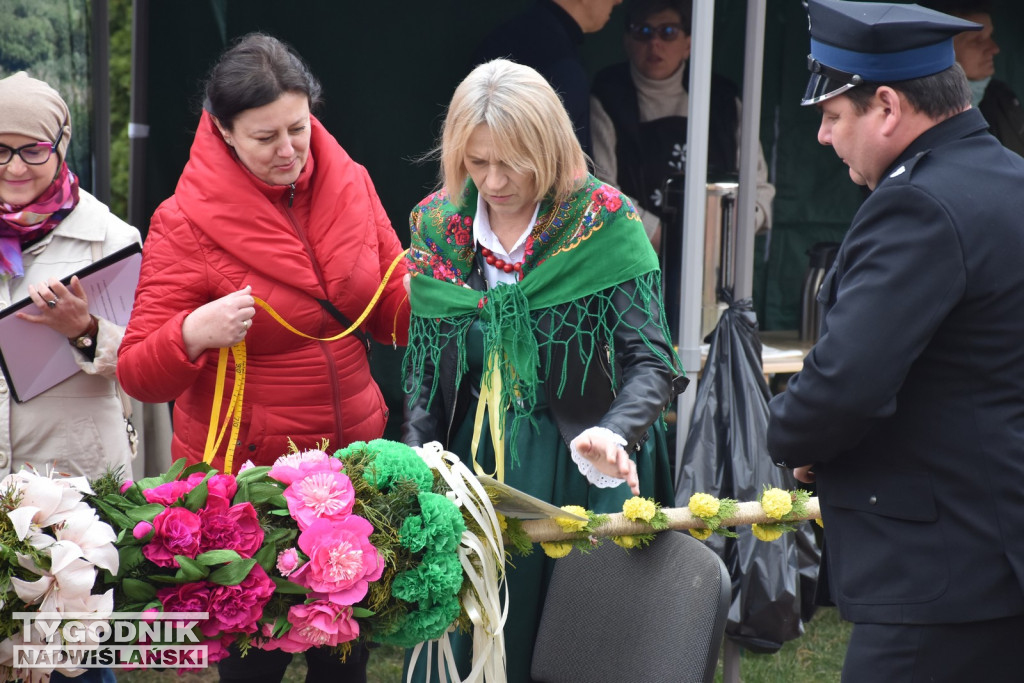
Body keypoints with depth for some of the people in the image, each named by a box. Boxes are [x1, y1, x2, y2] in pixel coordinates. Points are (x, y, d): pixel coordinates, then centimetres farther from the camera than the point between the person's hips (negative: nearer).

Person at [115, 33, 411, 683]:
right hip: (243, 470, -4)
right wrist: (193, 335, -30)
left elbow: (395, 316, 11)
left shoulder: (350, 184, 1)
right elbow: (139, 375, -11)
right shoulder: (187, 221, -11)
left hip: (353, 455, 4)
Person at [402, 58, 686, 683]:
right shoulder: (437, 226, 1)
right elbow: (425, 371, 7)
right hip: (471, 467, 3)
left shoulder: (604, 224, -12)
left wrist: (614, 433, -33)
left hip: (580, 469, -3)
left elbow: (650, 364, -14)